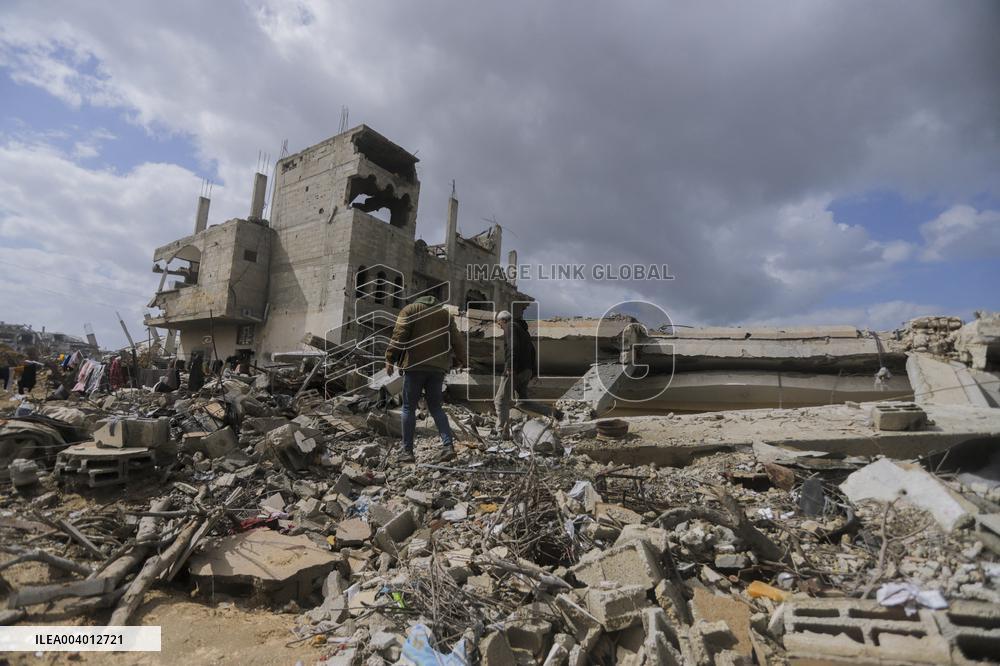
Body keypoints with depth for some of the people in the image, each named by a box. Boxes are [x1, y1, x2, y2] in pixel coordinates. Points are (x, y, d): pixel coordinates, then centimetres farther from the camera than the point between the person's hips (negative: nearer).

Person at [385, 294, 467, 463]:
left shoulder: (410, 309, 7)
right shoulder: (445, 313, 18)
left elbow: (399, 335, -5)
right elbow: (456, 339, 14)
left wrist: (390, 359, -3)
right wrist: (463, 360, 25)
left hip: (415, 365, -3)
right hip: (438, 367, 4)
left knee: (409, 408, 5)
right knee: (435, 407, 12)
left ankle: (407, 451, 5)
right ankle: (448, 445, -2)